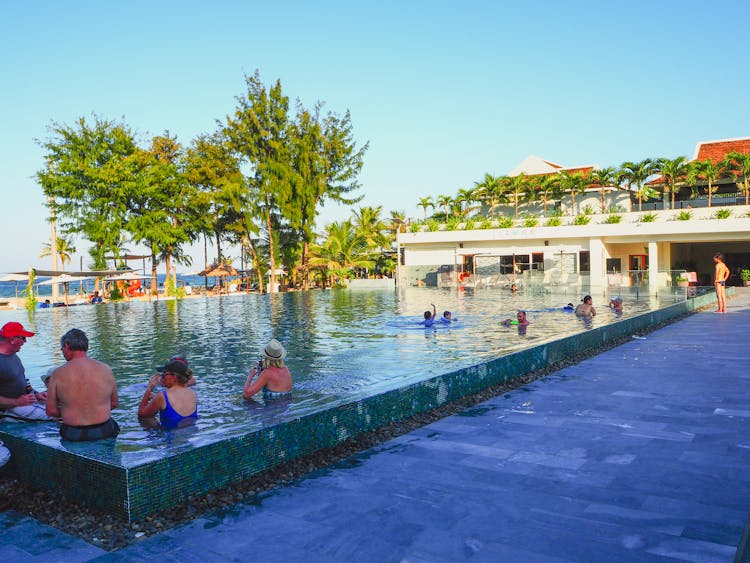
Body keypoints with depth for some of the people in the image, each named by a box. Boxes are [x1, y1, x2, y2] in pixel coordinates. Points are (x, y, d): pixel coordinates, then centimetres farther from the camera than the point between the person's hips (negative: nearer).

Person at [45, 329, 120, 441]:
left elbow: (51, 411, -2)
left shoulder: (58, 374, -7)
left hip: (73, 435, 0)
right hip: (103, 432, 1)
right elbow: (115, 403, 7)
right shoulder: (106, 369, -3)